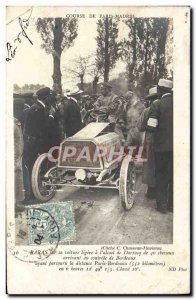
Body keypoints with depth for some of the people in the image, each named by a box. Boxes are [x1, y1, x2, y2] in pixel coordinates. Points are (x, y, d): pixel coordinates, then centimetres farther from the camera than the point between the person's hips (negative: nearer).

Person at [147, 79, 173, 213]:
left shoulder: (157, 104, -11)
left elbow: (151, 127, -16)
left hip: (162, 145, -3)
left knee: (161, 175, 11)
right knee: (174, 175, 14)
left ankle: (162, 204, 13)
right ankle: (172, 204, 21)